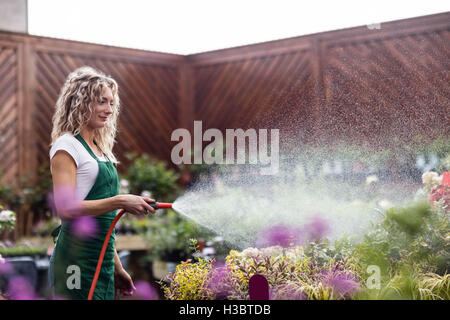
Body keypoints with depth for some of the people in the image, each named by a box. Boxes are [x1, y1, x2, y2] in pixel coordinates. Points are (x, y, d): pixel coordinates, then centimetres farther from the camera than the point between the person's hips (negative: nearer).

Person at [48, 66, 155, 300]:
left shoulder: (99, 149, 17)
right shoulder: (67, 146, -7)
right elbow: (64, 208, -19)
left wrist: (116, 267, 20)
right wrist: (120, 202, -23)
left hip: (102, 262, 8)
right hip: (77, 261, -8)